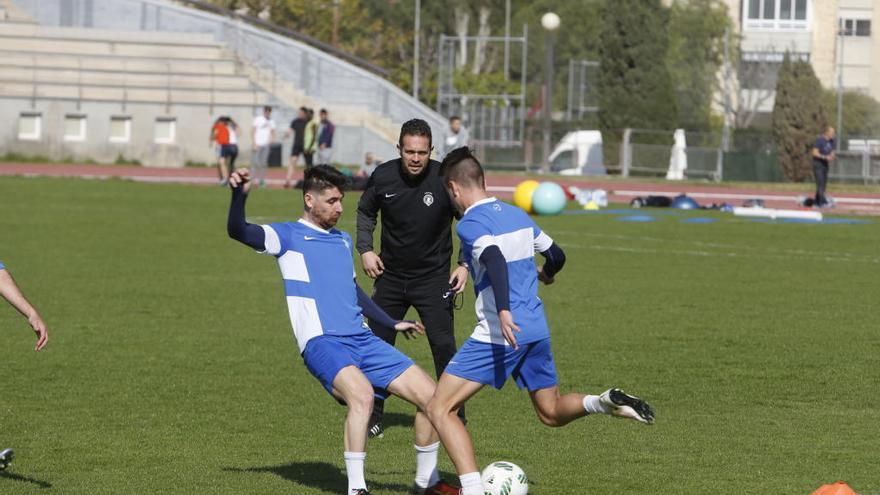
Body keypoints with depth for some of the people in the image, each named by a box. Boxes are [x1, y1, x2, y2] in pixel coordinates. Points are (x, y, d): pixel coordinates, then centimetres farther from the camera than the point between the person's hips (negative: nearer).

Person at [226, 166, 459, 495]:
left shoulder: (343, 240, 23)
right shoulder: (288, 236, 3)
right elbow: (238, 231, -13)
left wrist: (393, 323, 39)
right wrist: (239, 195, -31)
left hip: (362, 340, 7)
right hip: (322, 342, -7)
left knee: (430, 395, 1)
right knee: (362, 394, -35)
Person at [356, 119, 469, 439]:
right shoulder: (383, 176, -9)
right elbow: (365, 212, 11)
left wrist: (466, 265, -11)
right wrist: (365, 249, -2)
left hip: (433, 277, -3)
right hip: (390, 276, 3)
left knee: (444, 347, -10)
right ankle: (372, 419, 17)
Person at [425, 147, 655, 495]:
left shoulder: (470, 224, -9)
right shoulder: (516, 214, 13)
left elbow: (495, 260, -28)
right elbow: (555, 255, 22)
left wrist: (503, 312, -38)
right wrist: (546, 275, 45)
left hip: (500, 334, -8)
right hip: (537, 330, 8)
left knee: (440, 409, -3)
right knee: (551, 413, 23)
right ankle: (605, 402, -7)